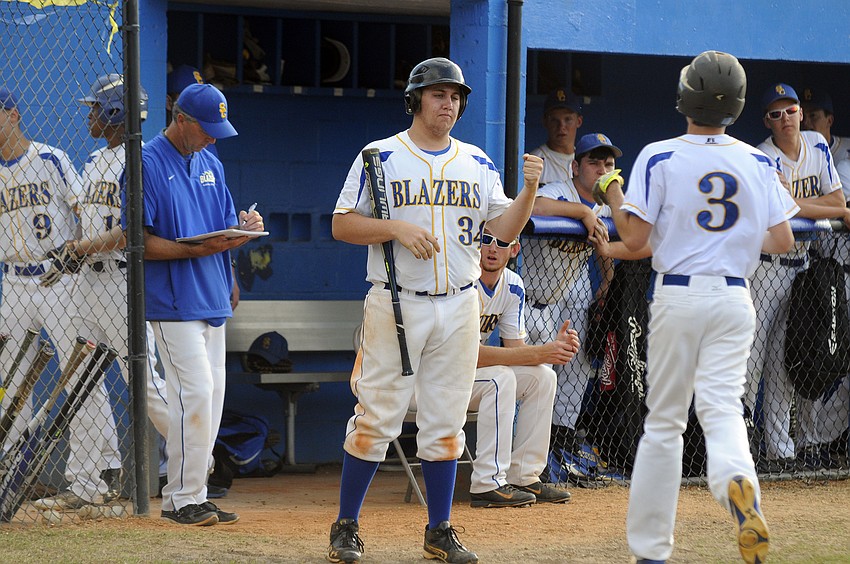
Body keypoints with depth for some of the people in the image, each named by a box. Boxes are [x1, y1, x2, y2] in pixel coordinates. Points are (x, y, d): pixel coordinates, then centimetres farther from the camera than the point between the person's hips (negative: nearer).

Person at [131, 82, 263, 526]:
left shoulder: (211, 165, 16)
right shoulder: (149, 164, -9)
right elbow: (137, 240, -13)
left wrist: (244, 227, -3)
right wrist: (195, 249, -24)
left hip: (212, 302, 8)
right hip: (173, 302, -8)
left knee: (211, 396, 8)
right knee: (195, 392, -14)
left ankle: (190, 497, 14)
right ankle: (183, 498, -6)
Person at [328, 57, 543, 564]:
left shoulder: (477, 163, 11)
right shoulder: (381, 157, 0)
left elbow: (504, 228, 5)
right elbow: (342, 224, -2)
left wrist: (530, 189, -12)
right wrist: (397, 228, -17)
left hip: (458, 308, 4)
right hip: (395, 305, -4)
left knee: (446, 422, 7)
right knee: (377, 418, -4)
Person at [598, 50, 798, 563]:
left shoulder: (659, 158, -7)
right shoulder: (758, 163, 3)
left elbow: (635, 238, -9)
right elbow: (783, 242, 3)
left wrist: (612, 194, 8)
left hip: (678, 296, -2)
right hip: (735, 299, 2)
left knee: (664, 419, 8)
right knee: (723, 408, 1)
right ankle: (738, 481, -34)